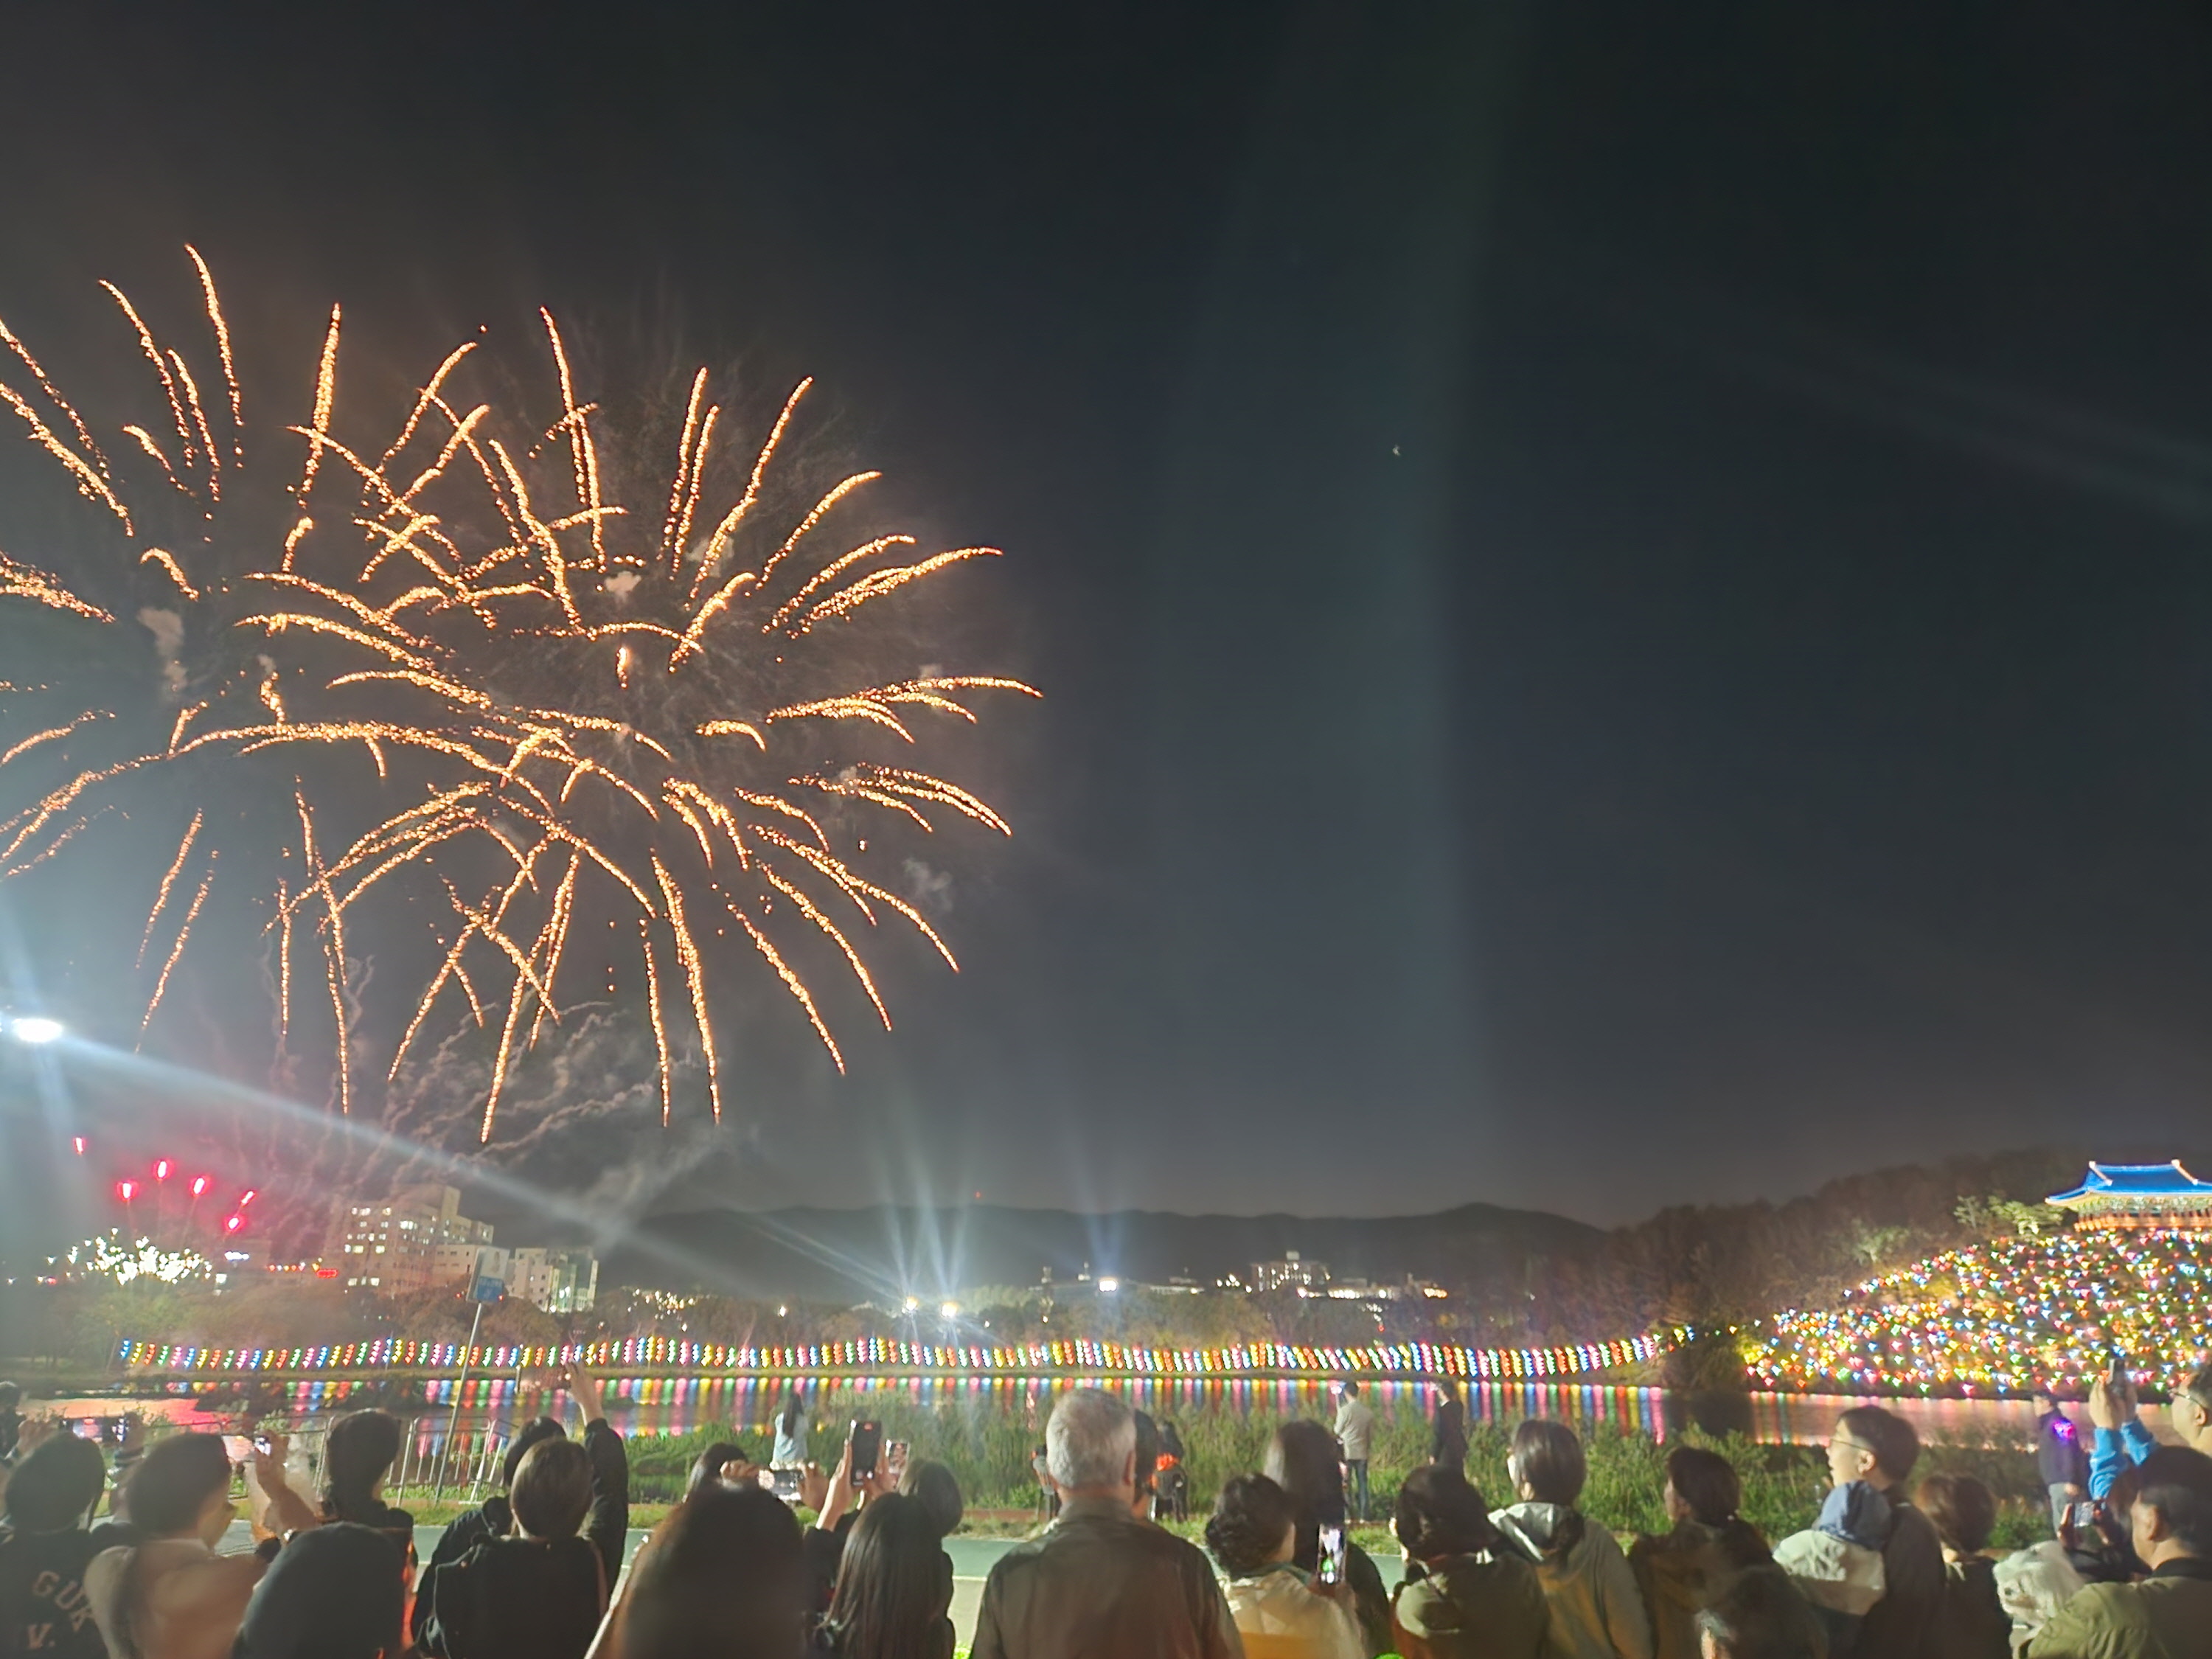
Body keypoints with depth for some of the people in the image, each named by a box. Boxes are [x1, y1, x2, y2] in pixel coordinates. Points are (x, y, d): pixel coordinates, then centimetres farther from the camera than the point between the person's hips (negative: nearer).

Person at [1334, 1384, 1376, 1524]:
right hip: (1362, 1453, 4)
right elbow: (1372, 1435, 7)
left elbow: (1338, 1431, -2)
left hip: (1347, 1452, -4)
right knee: (1362, 1484, 10)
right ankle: (1363, 1516, 8)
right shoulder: (1368, 1412, 0)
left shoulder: (1345, 1410, -13)